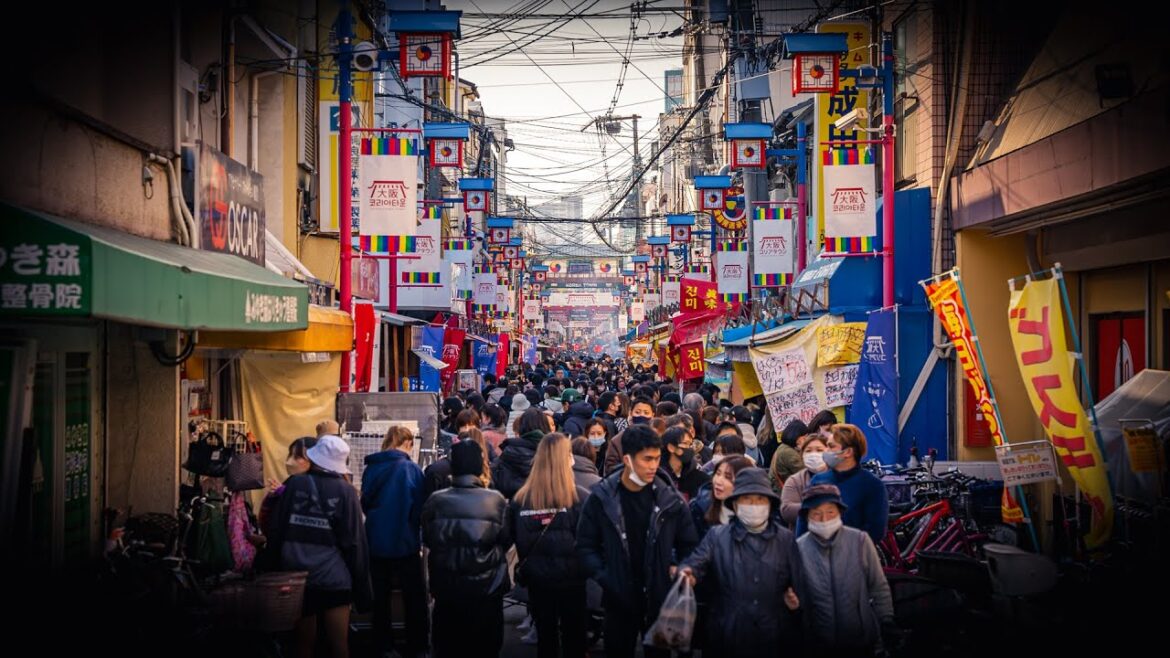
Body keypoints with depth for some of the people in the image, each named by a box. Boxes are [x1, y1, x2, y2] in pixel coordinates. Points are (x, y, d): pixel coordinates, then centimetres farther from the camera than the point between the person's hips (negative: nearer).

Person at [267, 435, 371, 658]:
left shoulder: (294, 485, -4)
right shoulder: (345, 491, -8)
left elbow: (276, 533, 1)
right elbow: (355, 543, -7)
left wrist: (279, 569, 13)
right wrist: (362, 587, 0)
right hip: (334, 579, -2)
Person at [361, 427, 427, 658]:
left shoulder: (371, 468, 0)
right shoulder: (411, 469, -11)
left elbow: (365, 504, 11)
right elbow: (419, 508, -6)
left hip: (376, 541, 4)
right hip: (404, 543, -4)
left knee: (381, 596, 14)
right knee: (414, 598, 8)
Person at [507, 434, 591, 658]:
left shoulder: (521, 498, -8)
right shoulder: (579, 497, -16)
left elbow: (515, 539, 0)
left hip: (536, 579, 3)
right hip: (571, 579, -2)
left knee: (545, 637, 16)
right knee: (574, 638, 12)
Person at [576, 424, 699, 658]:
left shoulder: (670, 498, -4)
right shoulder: (602, 497, -7)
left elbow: (689, 545, 7)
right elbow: (586, 545, -1)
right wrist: (603, 578, -13)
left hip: (660, 597, 1)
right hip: (619, 598, -1)